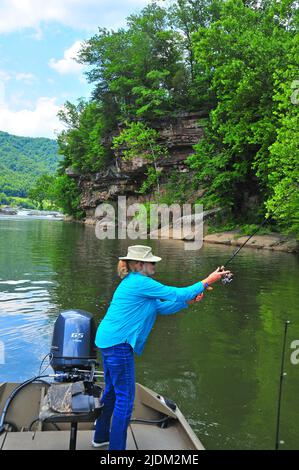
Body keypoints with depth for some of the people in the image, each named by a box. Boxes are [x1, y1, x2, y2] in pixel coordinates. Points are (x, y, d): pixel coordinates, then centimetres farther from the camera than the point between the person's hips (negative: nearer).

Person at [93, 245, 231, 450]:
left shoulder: (132, 282, 15)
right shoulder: (140, 282, -16)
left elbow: (161, 307, 15)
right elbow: (175, 294, -15)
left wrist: (189, 301, 7)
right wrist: (208, 281, -8)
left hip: (107, 340, 11)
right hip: (118, 343, -11)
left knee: (111, 390, 23)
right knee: (125, 397, -2)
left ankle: (101, 436, 38)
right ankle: (116, 446, 6)